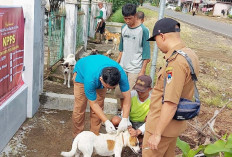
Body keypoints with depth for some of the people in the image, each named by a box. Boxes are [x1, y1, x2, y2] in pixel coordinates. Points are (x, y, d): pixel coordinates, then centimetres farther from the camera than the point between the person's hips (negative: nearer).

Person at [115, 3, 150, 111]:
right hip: (122, 67, 6)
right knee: (119, 93, 12)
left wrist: (143, 71, -12)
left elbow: (146, 53, -10)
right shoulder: (124, 28, 7)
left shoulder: (143, 30, -11)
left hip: (135, 69, -6)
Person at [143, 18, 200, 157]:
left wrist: (157, 134, -22)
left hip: (163, 124, -9)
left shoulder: (176, 62, -28)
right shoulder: (189, 54, 3)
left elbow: (171, 104, -30)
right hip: (175, 124, 9)